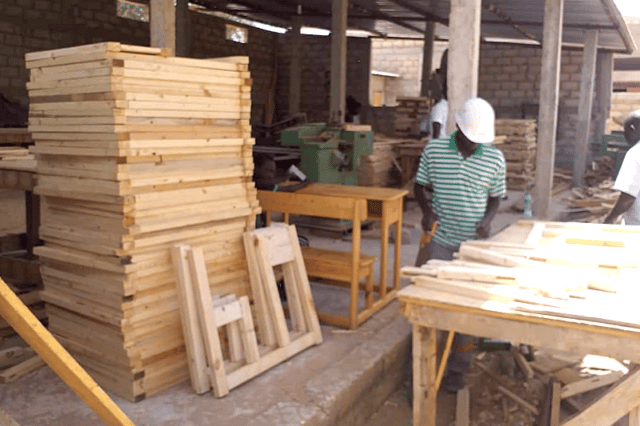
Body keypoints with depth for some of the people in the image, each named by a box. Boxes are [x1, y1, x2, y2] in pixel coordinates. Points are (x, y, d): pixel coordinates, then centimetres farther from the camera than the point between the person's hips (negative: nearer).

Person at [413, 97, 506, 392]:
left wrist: (487, 219, -11)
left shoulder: (495, 158, -2)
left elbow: (495, 198, 8)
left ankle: (457, 370, 26)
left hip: (474, 244, 1)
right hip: (439, 240, -1)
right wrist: (426, 210, -13)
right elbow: (421, 186, 6)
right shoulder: (433, 149, -3)